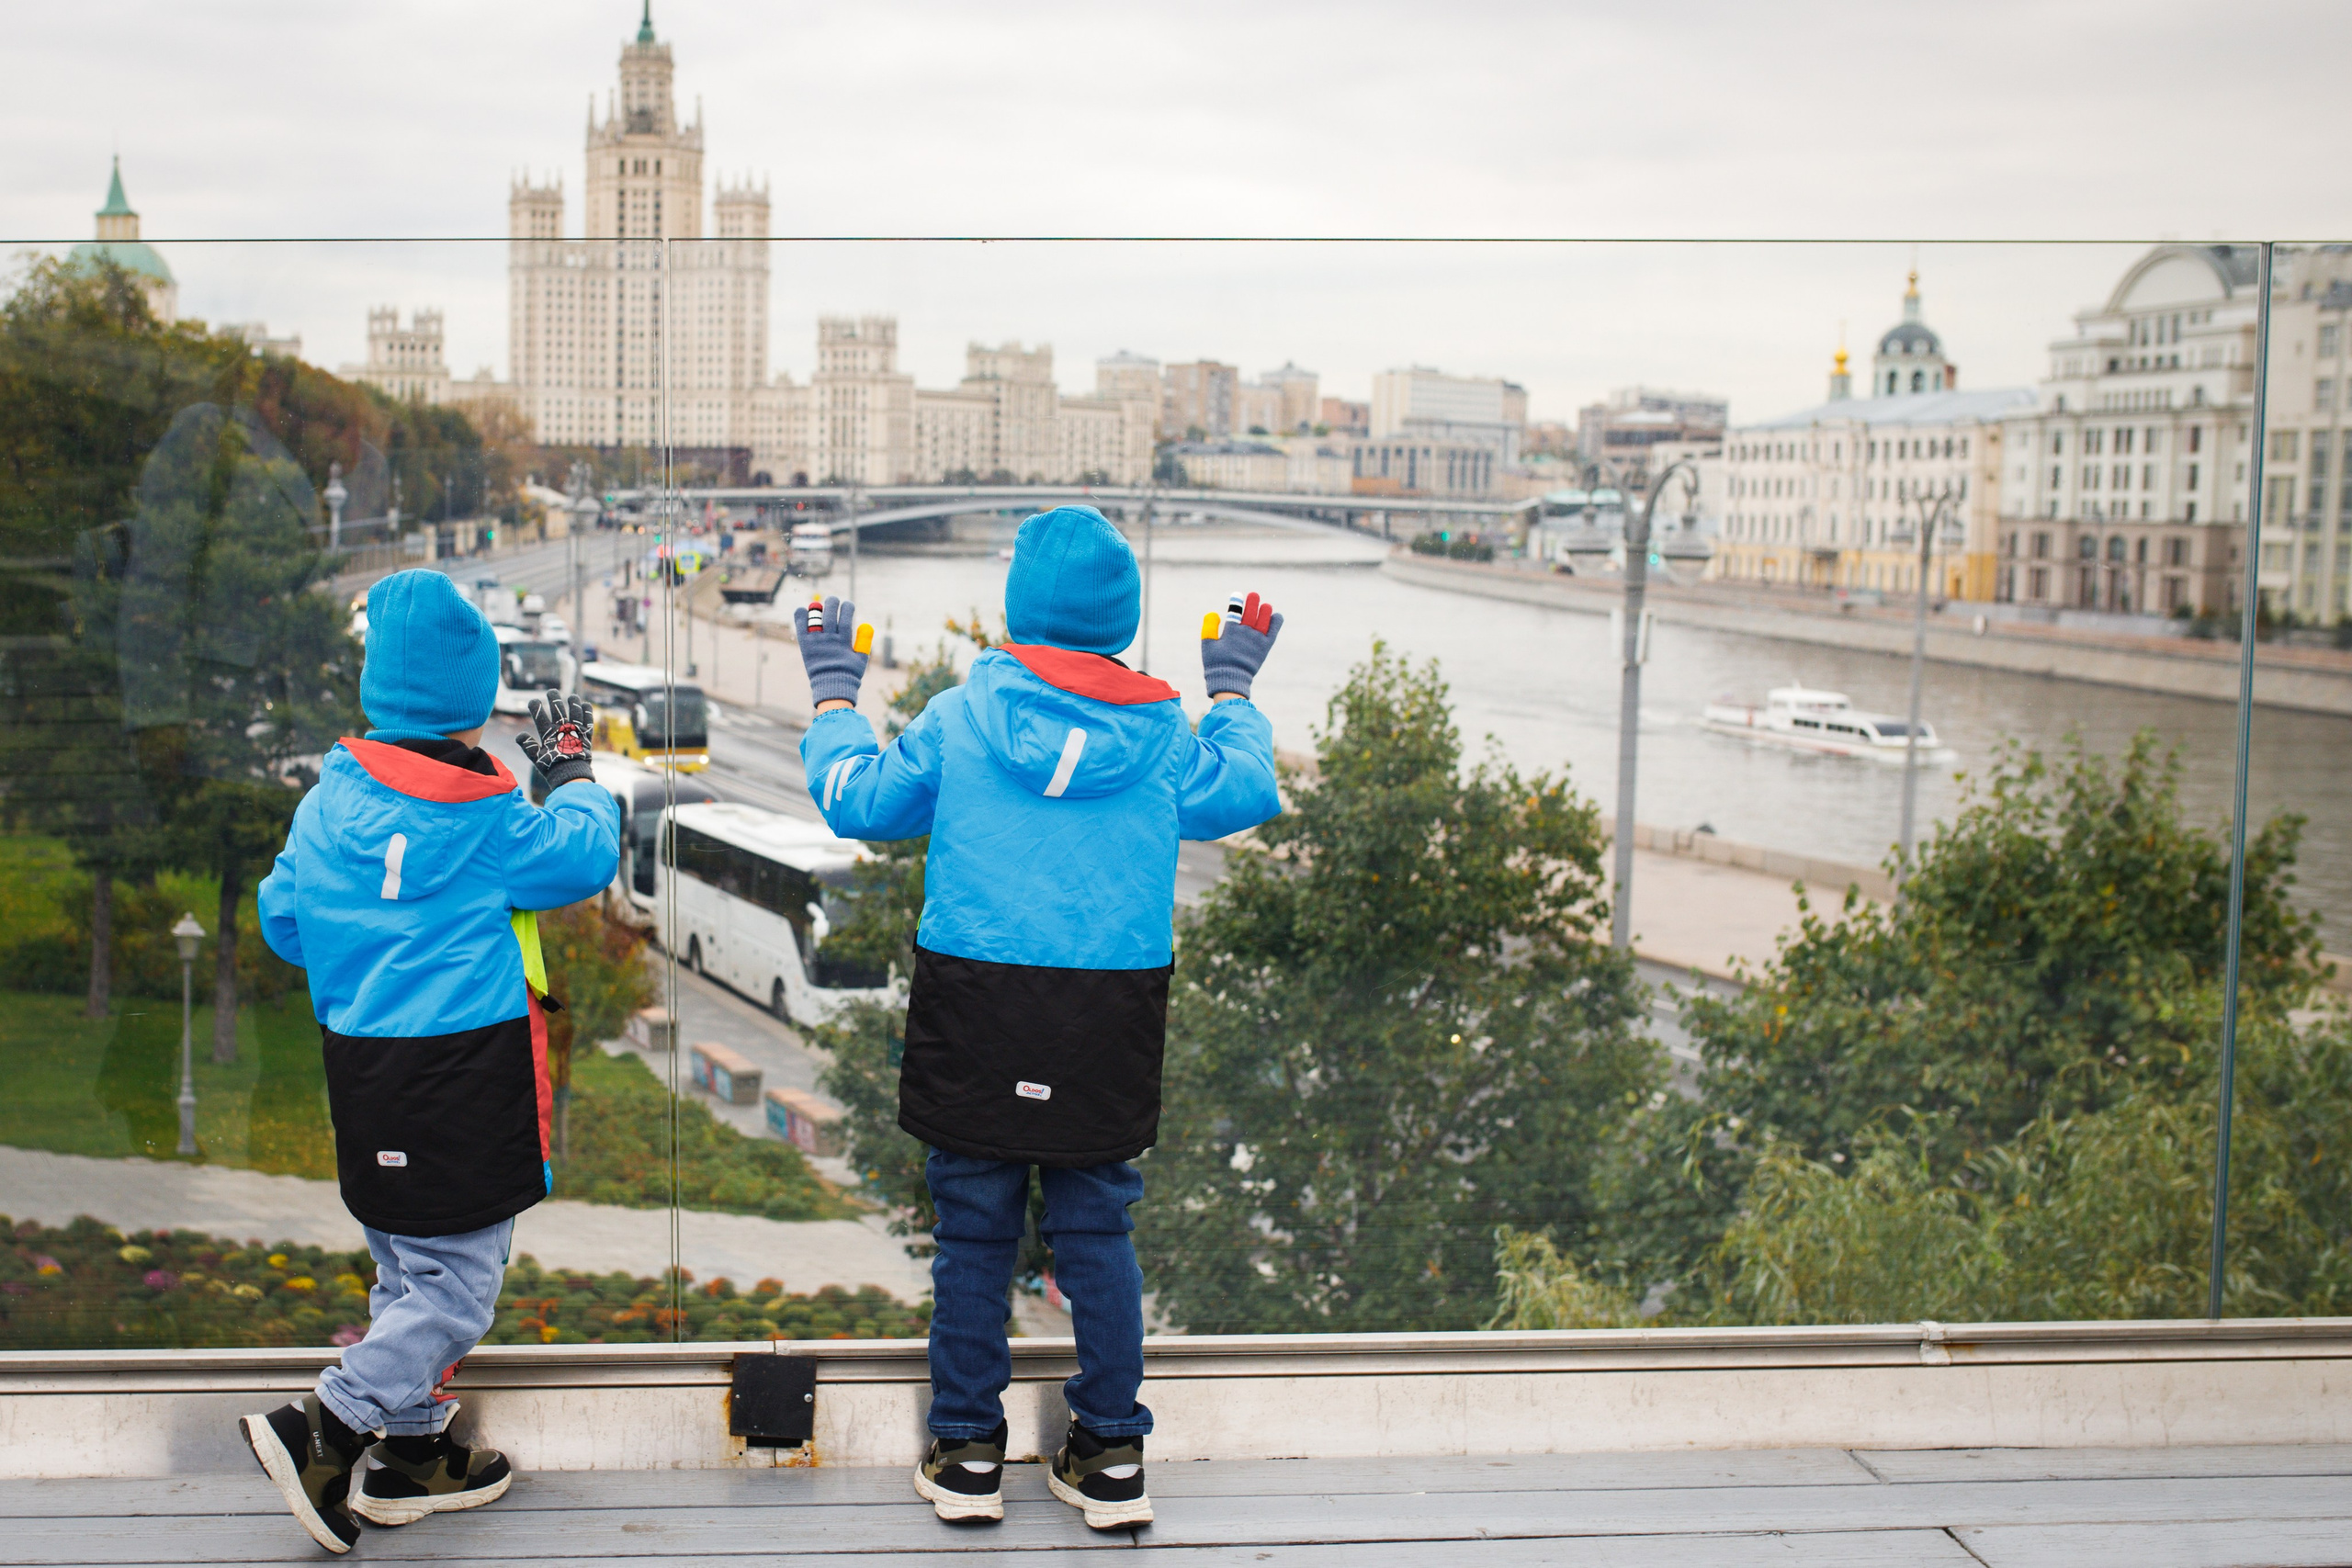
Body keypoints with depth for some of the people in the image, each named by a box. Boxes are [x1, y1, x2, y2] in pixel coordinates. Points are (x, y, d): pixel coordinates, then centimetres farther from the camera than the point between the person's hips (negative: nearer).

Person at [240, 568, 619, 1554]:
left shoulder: (327, 801, 3)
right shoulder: (487, 822, -14)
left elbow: (282, 920, 12)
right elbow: (585, 854, -1)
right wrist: (568, 771, 15)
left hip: (362, 1067, 7)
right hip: (465, 1077, -7)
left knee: (406, 1270, 18)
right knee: (455, 1286, -1)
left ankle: (413, 1454, 26)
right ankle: (324, 1432, -10)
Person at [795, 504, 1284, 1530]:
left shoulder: (959, 718, -2)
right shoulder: (1160, 732, 1)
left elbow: (856, 801, 9)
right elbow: (1244, 795, 19)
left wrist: (833, 693, 24)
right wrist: (1232, 690, 35)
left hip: (975, 1008, -1)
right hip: (1111, 1021, 1)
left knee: (974, 1232, 8)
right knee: (1097, 1233, 10)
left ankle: (967, 1451, 16)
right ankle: (1111, 1455, 15)